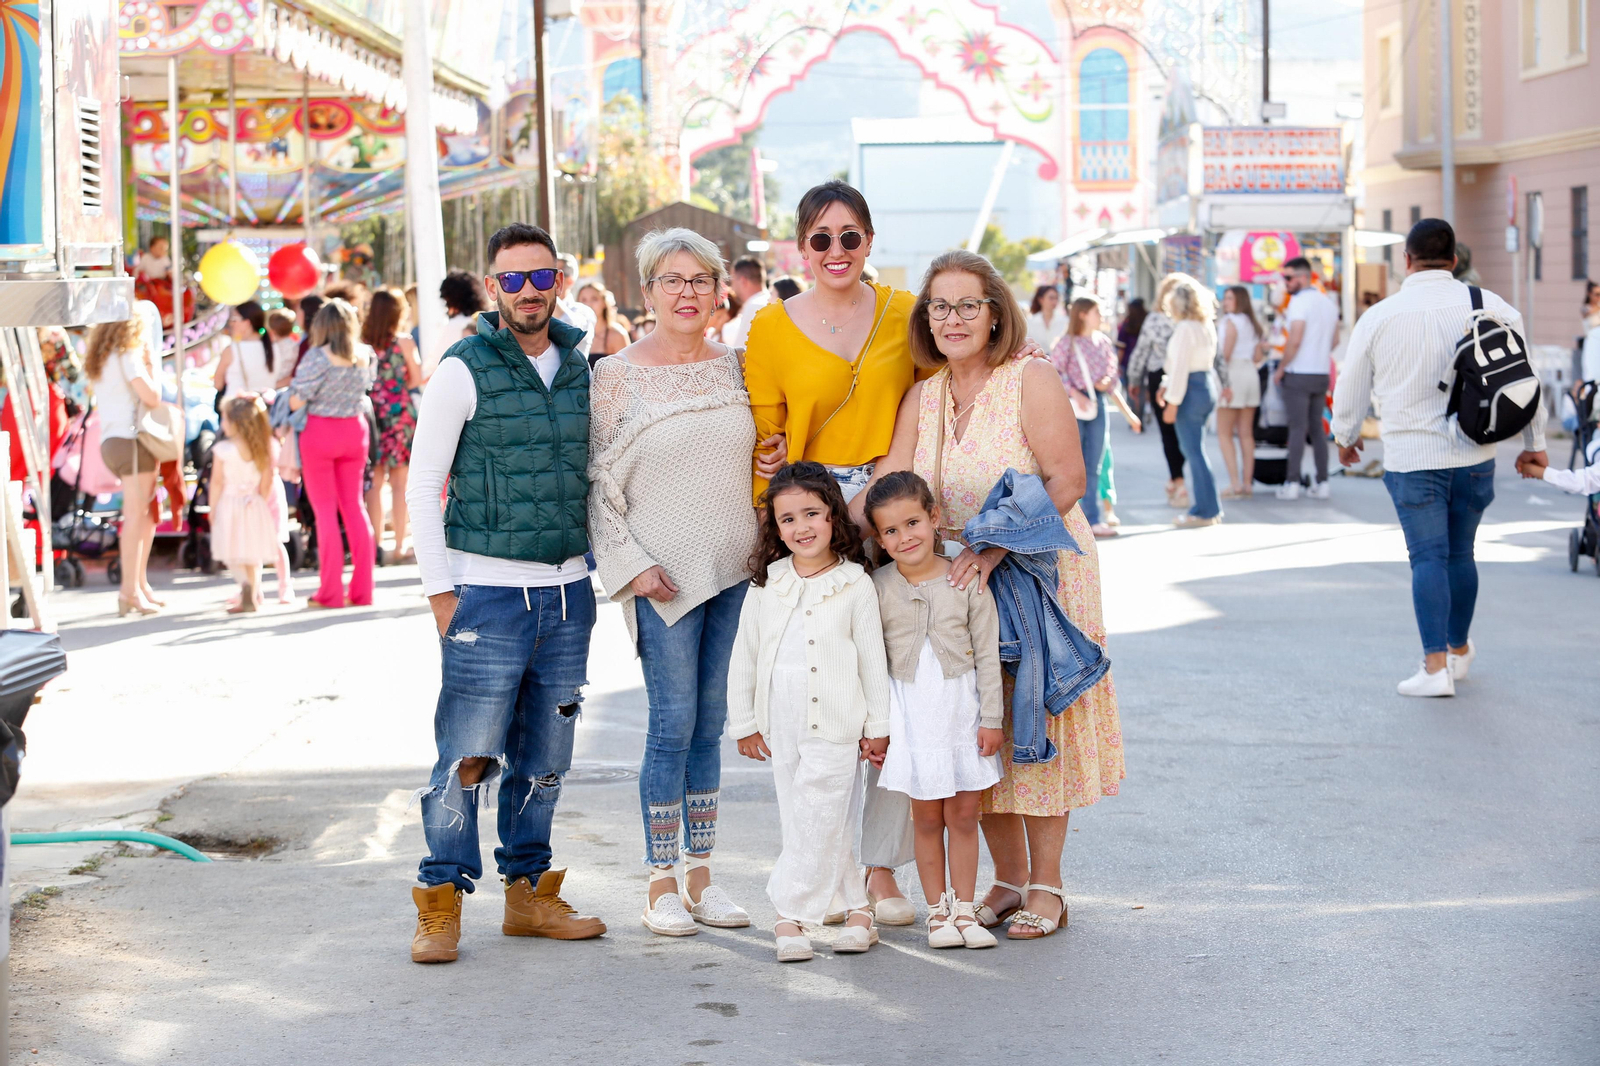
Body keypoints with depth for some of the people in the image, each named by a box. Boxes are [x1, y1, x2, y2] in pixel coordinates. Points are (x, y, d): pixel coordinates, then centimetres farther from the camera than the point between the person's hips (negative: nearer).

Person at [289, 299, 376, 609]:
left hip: (319, 432, -5)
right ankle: (361, 590, 10)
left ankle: (330, 592, 2)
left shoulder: (318, 357, -15)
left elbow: (296, 401, -17)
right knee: (354, 505, 11)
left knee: (325, 510, 1)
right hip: (354, 431, 5)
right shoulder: (365, 355, 2)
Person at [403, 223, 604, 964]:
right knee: (467, 756, -7)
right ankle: (441, 904, 2)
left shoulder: (580, 370, 9)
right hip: (487, 590, -5)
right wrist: (440, 591, -8)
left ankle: (529, 892, 21)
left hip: (567, 592, 5)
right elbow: (422, 485, -4)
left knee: (544, 760, 10)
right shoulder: (464, 370, -6)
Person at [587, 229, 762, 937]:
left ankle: (700, 877, 17)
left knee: (710, 725, 9)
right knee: (673, 724, -5)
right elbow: (599, 483, -5)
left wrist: (764, 541, 9)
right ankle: (660, 885, 5)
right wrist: (630, 563, -12)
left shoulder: (735, 368, 9)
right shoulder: (617, 375, -4)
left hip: (735, 568, 5)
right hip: (663, 573, -4)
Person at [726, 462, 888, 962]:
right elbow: (743, 656, 11)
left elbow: (873, 659, 1)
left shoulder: (855, 585, -3)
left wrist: (878, 727, 2)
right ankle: (856, 907, 16)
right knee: (801, 822, 7)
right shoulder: (766, 586, 6)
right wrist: (744, 724, 10)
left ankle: (791, 916, -2)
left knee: (818, 825, -7)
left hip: (834, 726, -4)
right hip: (781, 728, 4)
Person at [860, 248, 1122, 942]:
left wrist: (995, 547, -25)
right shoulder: (922, 398, 7)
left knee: (1036, 722, -1)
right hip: (960, 582, 5)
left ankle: (1046, 886, 9)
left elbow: (1067, 480, -17)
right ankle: (1007, 878, 19)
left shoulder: (1031, 381, -10)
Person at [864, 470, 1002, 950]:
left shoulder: (966, 581, -4)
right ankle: (937, 910, 14)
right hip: (909, 709, 0)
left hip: (961, 705, 0)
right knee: (926, 818, 4)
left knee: (963, 816, 4)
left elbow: (988, 653, 0)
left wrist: (991, 717, -2)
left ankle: (964, 909, 13)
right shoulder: (878, 587, -3)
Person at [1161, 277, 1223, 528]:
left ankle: (1206, 511, -1)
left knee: (1194, 451, -4)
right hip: (1207, 386, 10)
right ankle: (1208, 508, 18)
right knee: (1196, 451, 16)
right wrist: (1167, 385, 15)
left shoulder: (1185, 328, -16)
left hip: (1191, 390, -10)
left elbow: (1180, 367, -18)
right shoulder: (1207, 326, 13)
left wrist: (1173, 402, -16)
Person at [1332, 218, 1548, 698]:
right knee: (1460, 553, 16)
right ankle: (1459, 650, 32)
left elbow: (1351, 388, 6)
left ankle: (1436, 664, -9)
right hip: (1474, 456, 2)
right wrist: (1534, 442, 17)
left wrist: (1345, 437, 25)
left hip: (1411, 460, -2)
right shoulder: (1491, 307, -2)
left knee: (1428, 558, -1)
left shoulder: (1379, 317, -5)